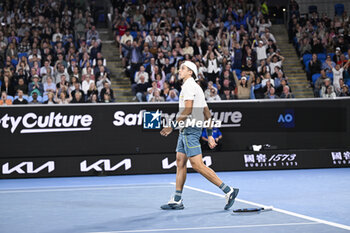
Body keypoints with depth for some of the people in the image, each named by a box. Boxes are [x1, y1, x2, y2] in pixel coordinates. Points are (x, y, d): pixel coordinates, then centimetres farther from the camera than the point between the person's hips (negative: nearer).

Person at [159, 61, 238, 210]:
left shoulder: (189, 86, -9)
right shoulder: (196, 87, 21)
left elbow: (187, 110, -20)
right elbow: (207, 113, 20)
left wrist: (172, 126, -19)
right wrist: (209, 135, 19)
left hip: (190, 129, -10)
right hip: (186, 130, 10)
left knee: (197, 165, -13)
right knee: (180, 162, 9)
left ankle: (229, 191, -14)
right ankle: (177, 200, 11)